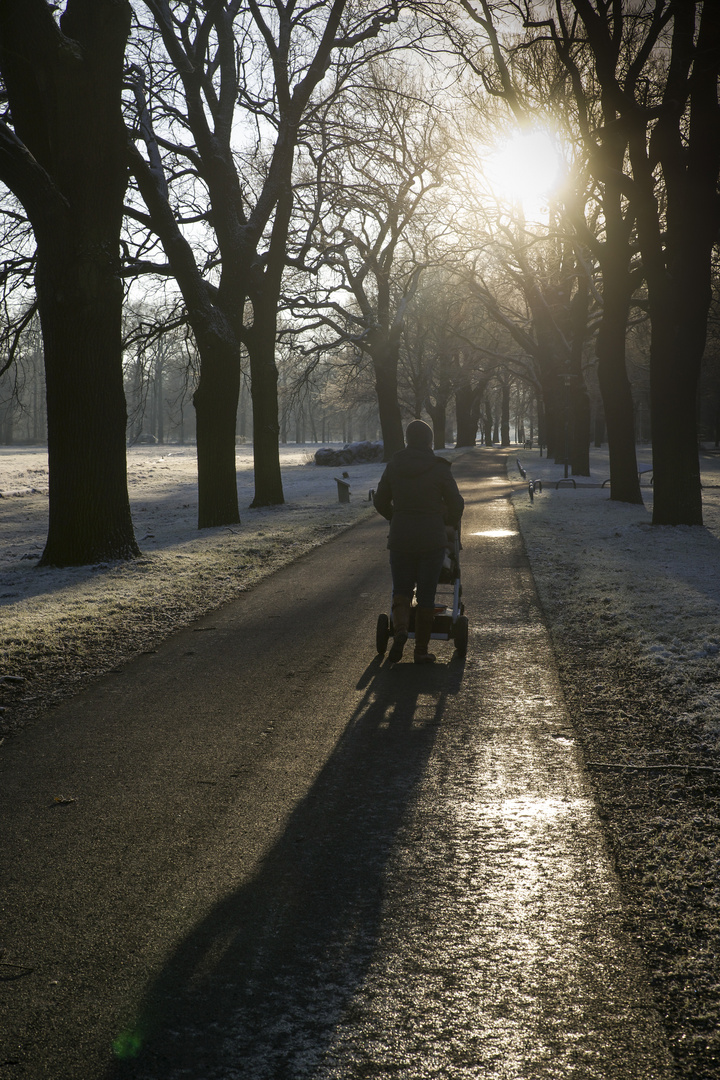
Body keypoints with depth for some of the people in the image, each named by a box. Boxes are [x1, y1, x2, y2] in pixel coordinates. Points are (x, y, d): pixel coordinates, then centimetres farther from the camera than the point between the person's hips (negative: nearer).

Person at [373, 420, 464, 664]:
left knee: (401, 589, 13)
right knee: (426, 595, 7)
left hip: (400, 539, 2)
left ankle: (400, 629, -15)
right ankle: (421, 650, 10)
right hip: (432, 539, -2)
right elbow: (456, 504, -2)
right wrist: (451, 523, 20)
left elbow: (380, 501, 10)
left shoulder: (393, 466, 0)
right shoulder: (439, 469, -7)